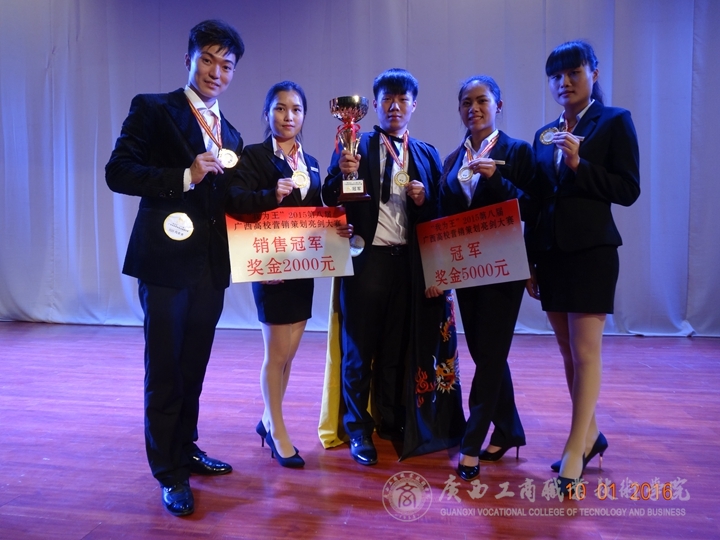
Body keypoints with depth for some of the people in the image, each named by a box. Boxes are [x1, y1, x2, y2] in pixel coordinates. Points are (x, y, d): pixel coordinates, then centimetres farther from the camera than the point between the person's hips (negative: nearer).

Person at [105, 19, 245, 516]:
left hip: (211, 265, 6)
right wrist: (185, 176, -20)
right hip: (167, 260, -5)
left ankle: (186, 449, 33)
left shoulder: (230, 134, 17)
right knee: (164, 369, 3)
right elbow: (118, 172, -11)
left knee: (194, 367, 16)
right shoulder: (152, 109, -1)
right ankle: (169, 474, 16)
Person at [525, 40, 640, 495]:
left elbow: (628, 190, -7)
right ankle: (590, 434, 27)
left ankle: (575, 450, 2)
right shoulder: (544, 135, 14)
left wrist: (580, 164, -18)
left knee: (585, 353, -5)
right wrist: (530, 262, 11)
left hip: (591, 252, -5)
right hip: (551, 253, 6)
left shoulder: (615, 121, 0)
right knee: (568, 353, 11)